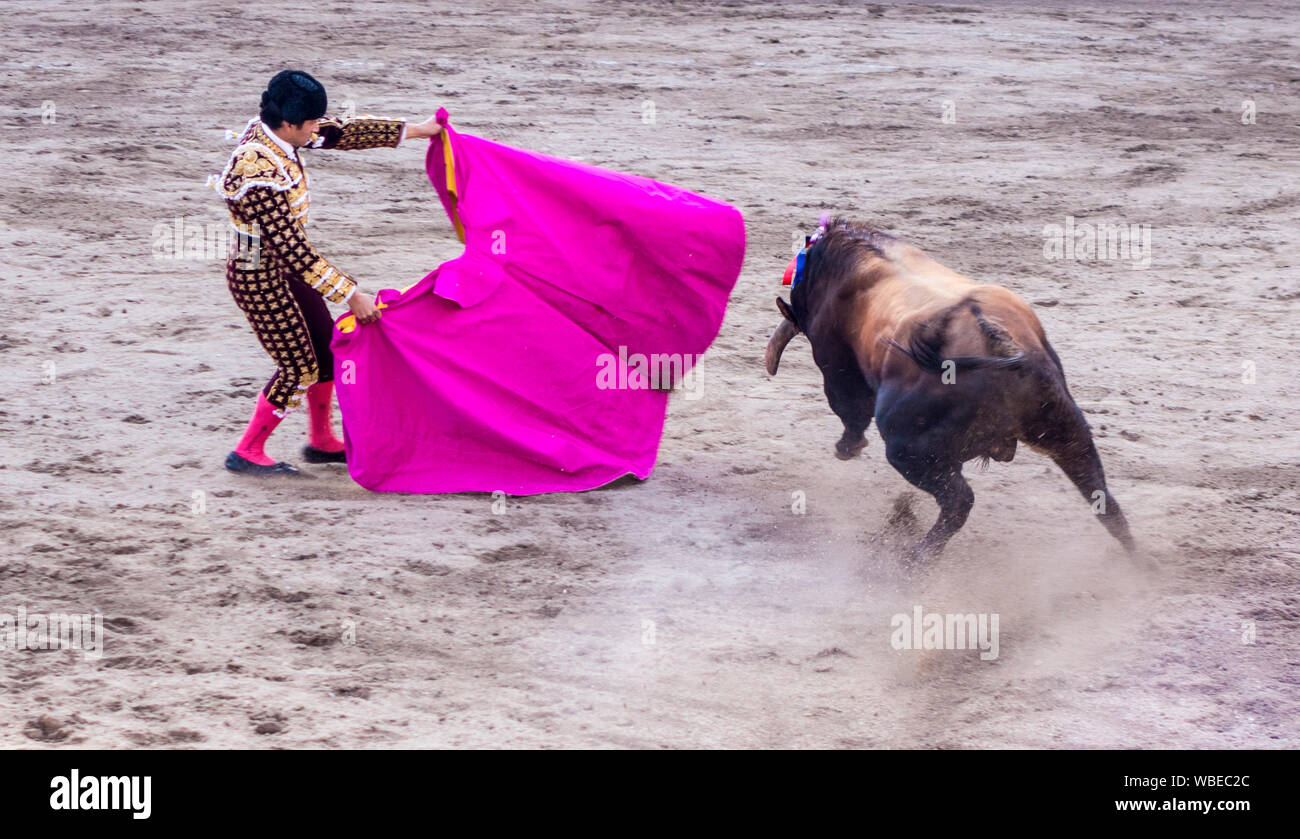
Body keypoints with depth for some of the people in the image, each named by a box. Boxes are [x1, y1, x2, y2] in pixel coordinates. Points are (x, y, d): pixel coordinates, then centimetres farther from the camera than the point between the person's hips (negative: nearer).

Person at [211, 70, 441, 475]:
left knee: (325, 350, 17)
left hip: (284, 267, 9)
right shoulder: (262, 177, -33)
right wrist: (350, 294, -27)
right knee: (298, 366, 2)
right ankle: (247, 453, 16)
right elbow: (292, 250, -32)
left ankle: (322, 441, 35)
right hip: (262, 280, -9)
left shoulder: (269, 132, -6)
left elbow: (340, 133, 5)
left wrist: (414, 130, 10)